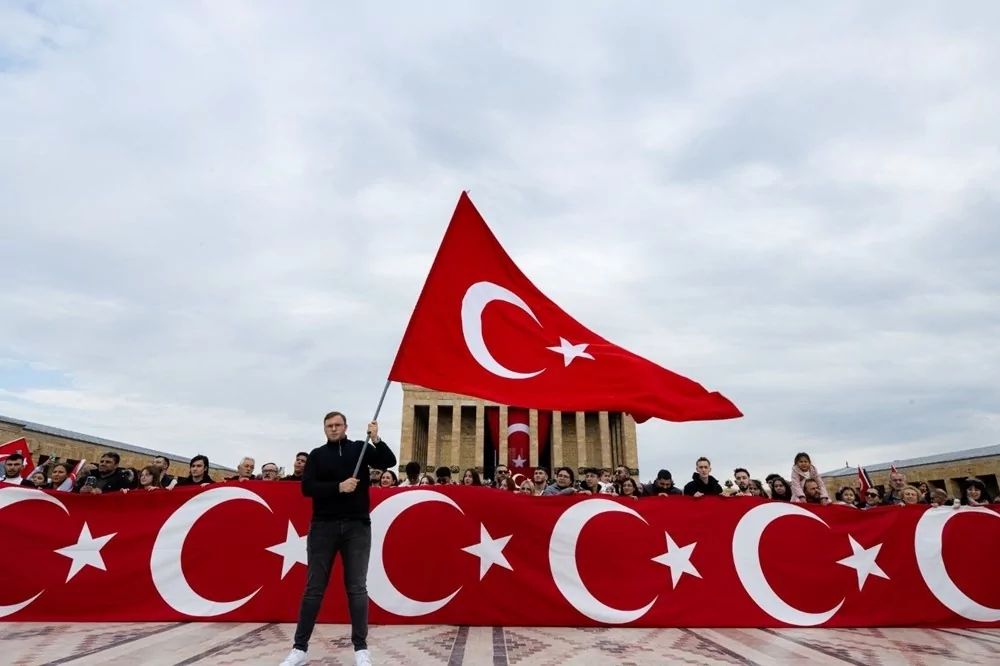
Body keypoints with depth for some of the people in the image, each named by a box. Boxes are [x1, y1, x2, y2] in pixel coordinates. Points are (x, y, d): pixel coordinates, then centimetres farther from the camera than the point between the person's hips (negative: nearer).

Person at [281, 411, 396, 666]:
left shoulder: (361, 449, 6)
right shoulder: (317, 455, 7)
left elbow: (389, 462, -5)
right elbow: (307, 487, -5)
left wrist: (376, 440, -19)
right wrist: (339, 487, -17)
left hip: (357, 526, 0)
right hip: (323, 526, 1)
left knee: (357, 588, 3)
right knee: (314, 588, 6)